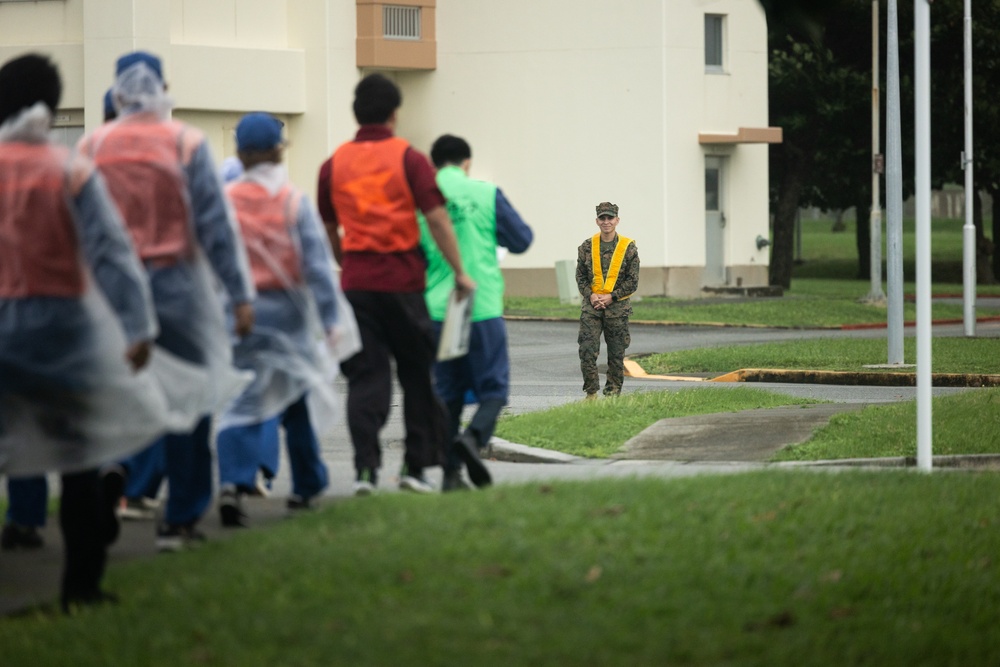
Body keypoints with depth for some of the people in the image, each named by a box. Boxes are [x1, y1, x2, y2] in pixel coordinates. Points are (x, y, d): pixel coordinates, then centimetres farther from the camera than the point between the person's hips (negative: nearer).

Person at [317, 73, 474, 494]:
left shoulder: (334, 164, 7)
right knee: (416, 374, 11)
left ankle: (366, 466, -10)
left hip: (356, 284, 2)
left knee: (365, 376, 2)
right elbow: (437, 219, -10)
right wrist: (459, 272, -5)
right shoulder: (408, 159, -4)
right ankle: (415, 466, 12)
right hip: (402, 281, -2)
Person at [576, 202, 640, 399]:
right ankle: (591, 392, 0)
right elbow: (581, 276, 7)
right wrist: (590, 295, -10)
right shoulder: (587, 246, 5)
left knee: (616, 354, 5)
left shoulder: (628, 247, 0)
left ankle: (613, 393, 14)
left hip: (618, 307, -1)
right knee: (587, 351, -9)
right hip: (591, 306, 1)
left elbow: (632, 281, -2)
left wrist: (612, 297, -12)